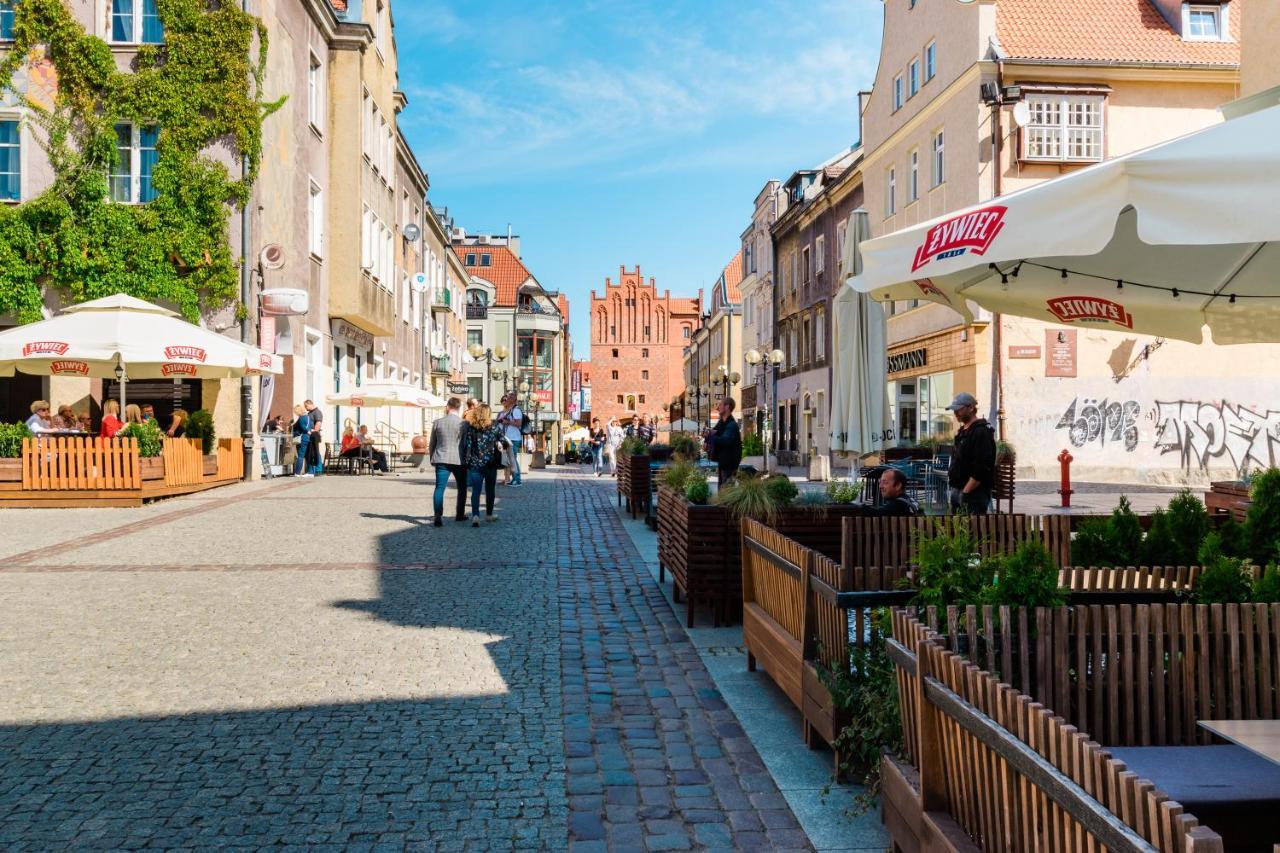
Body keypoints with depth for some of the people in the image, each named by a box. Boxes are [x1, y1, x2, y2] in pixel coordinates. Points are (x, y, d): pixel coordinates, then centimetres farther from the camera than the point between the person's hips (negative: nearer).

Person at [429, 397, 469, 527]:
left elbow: (432, 443, 11)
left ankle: (438, 516, -18)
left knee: (439, 488, -3)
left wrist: (432, 458, 23)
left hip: (442, 460, 1)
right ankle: (460, 514, 25)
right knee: (462, 488, 17)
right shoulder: (464, 423, -4)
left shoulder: (437, 422, 3)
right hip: (459, 460, -1)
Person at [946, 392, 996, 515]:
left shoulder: (981, 432, -13)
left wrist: (966, 491, -21)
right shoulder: (962, 431, 17)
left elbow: (982, 468, -22)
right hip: (958, 490, 10)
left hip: (974, 492, -10)